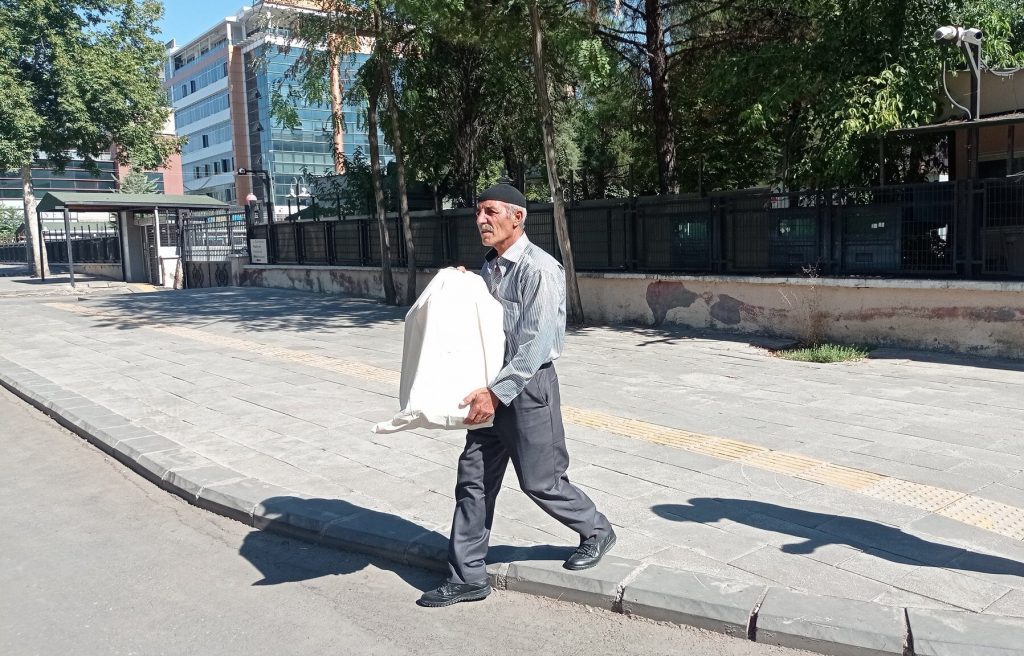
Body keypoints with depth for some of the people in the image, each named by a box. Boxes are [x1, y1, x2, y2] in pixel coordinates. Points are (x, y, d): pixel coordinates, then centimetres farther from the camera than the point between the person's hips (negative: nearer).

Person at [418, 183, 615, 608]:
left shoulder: (538, 269, -17)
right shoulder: (489, 267, 10)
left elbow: (535, 344, -22)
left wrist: (496, 393, -25)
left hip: (528, 386, -8)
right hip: (494, 386, 8)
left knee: (540, 481, 5)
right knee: (473, 478, 7)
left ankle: (597, 532, 32)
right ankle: (467, 577, 17)